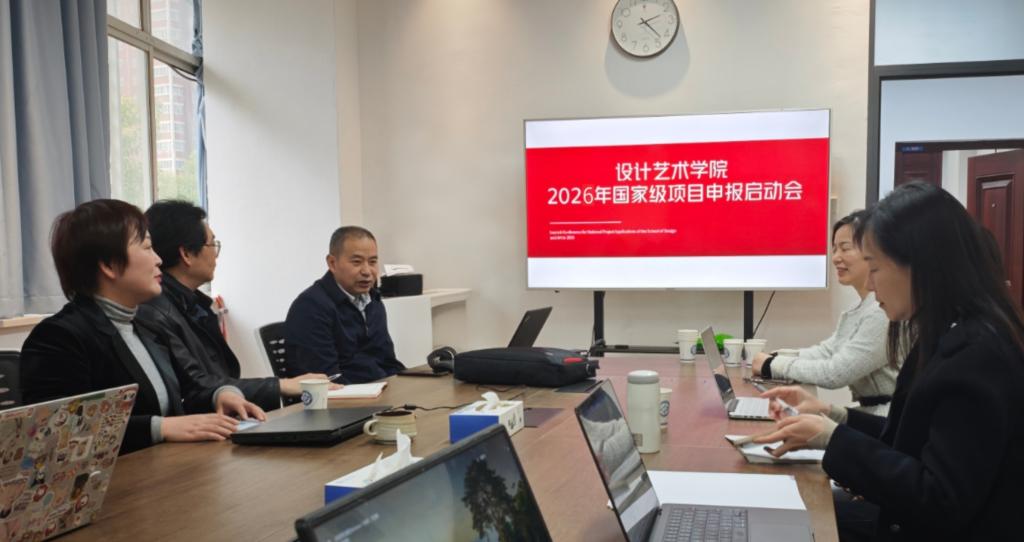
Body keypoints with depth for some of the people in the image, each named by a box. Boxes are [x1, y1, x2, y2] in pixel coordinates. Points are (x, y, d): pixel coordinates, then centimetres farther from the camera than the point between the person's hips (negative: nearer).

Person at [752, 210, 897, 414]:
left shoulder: (885, 310, -20)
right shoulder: (864, 306, 13)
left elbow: (836, 373, -21)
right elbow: (827, 351, 9)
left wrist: (774, 365, -11)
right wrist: (773, 360, -6)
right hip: (871, 414, 8)